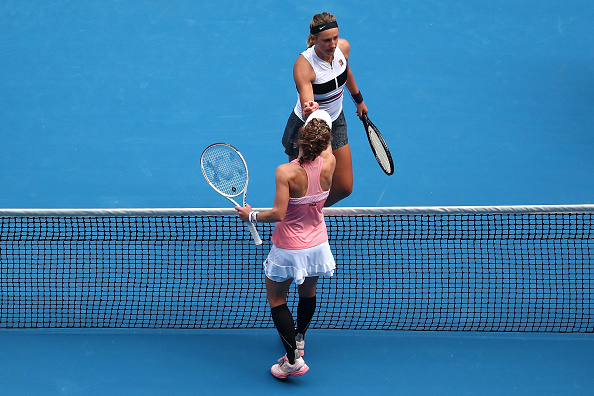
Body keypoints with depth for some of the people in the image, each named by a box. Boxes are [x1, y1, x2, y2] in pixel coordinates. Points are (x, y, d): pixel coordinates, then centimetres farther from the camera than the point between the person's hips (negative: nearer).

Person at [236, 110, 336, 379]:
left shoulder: (286, 172, -27)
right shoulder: (328, 165, -14)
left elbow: (278, 214, -30)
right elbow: (326, 145, 10)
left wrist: (251, 216, -13)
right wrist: (318, 118, 23)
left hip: (289, 249, -5)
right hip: (318, 244, 5)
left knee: (276, 299, 13)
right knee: (308, 292, 27)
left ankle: (294, 359, 6)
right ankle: (299, 340, 49)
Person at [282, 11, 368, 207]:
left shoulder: (343, 47, -13)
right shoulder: (303, 65, -32)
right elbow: (307, 107, -42)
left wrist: (359, 100, 25)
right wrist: (309, 111, -65)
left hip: (336, 123, 6)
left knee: (344, 187, 7)